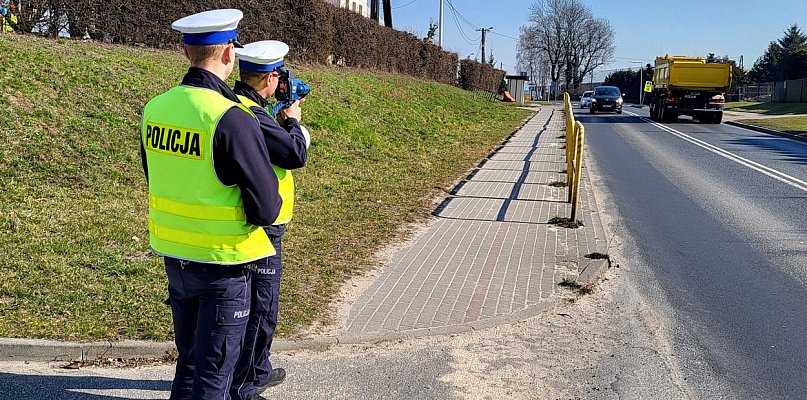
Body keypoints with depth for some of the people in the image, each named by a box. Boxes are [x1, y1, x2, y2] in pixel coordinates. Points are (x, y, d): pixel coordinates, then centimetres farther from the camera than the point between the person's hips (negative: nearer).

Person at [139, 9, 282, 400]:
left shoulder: (154, 109, 1)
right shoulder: (232, 119, -21)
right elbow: (266, 208, -19)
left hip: (173, 256, 7)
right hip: (224, 262, -7)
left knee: (188, 361, 24)